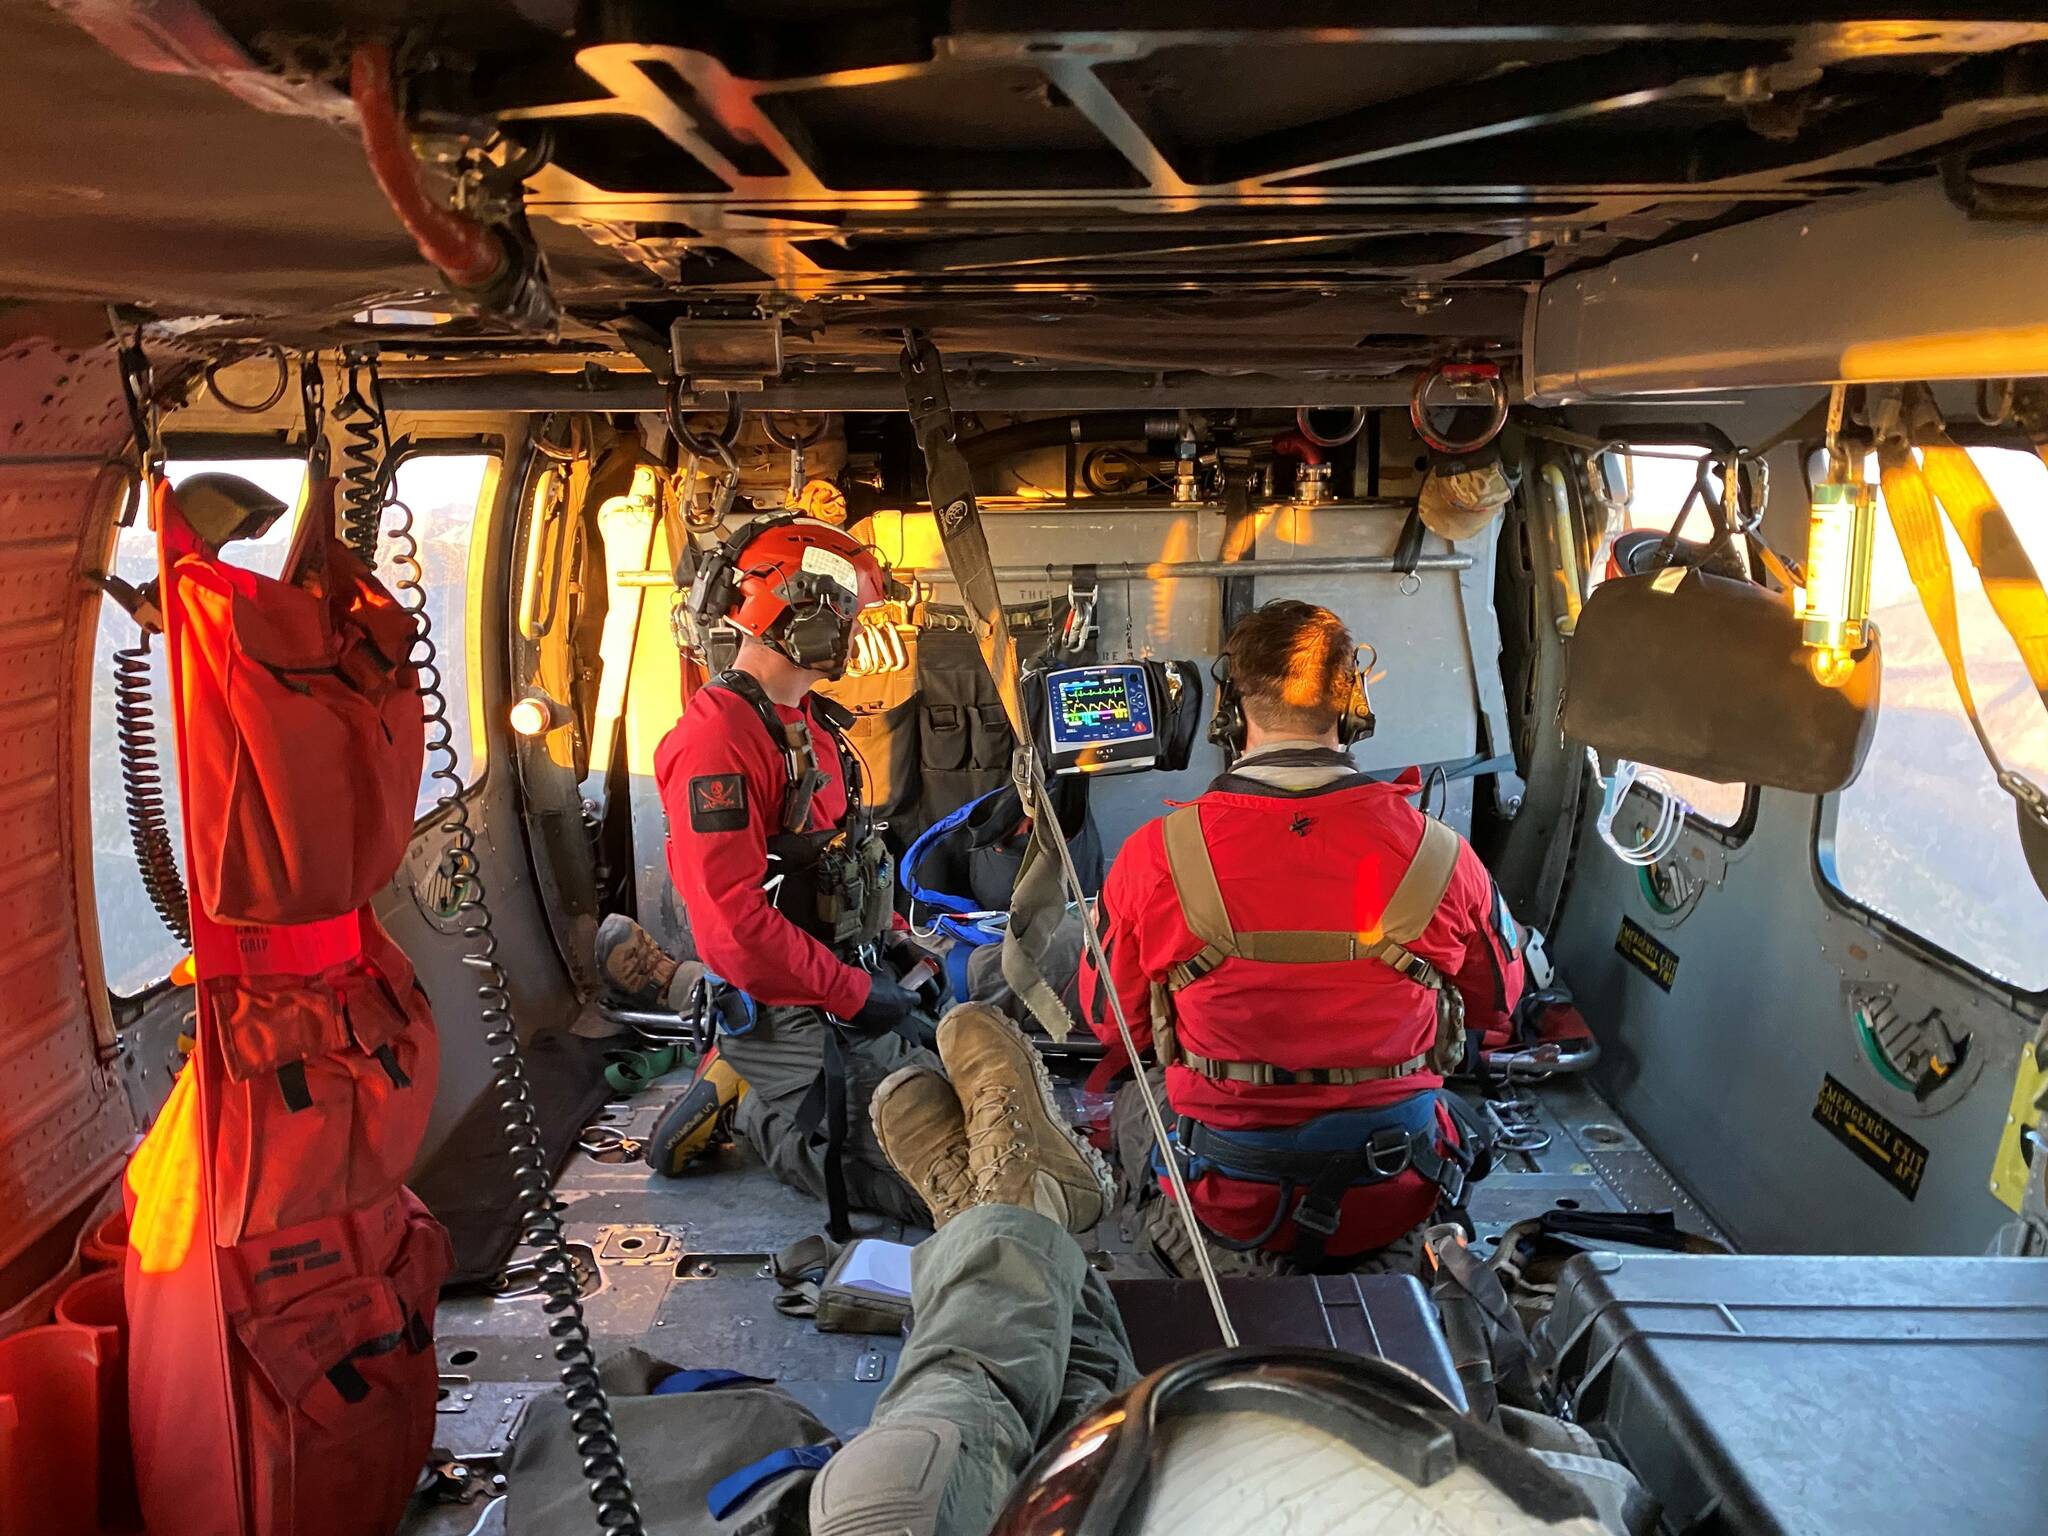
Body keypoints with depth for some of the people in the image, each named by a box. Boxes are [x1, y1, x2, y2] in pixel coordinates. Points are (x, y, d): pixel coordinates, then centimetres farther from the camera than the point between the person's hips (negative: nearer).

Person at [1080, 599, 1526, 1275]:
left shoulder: (1154, 856, -18)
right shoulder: (1439, 854, -15)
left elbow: (1112, 1022, -1)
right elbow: (1496, 1003, 5)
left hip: (1228, 1201, -1)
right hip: (1394, 1199, 2)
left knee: (1129, 1109, 32)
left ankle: (1238, 1267, 17)